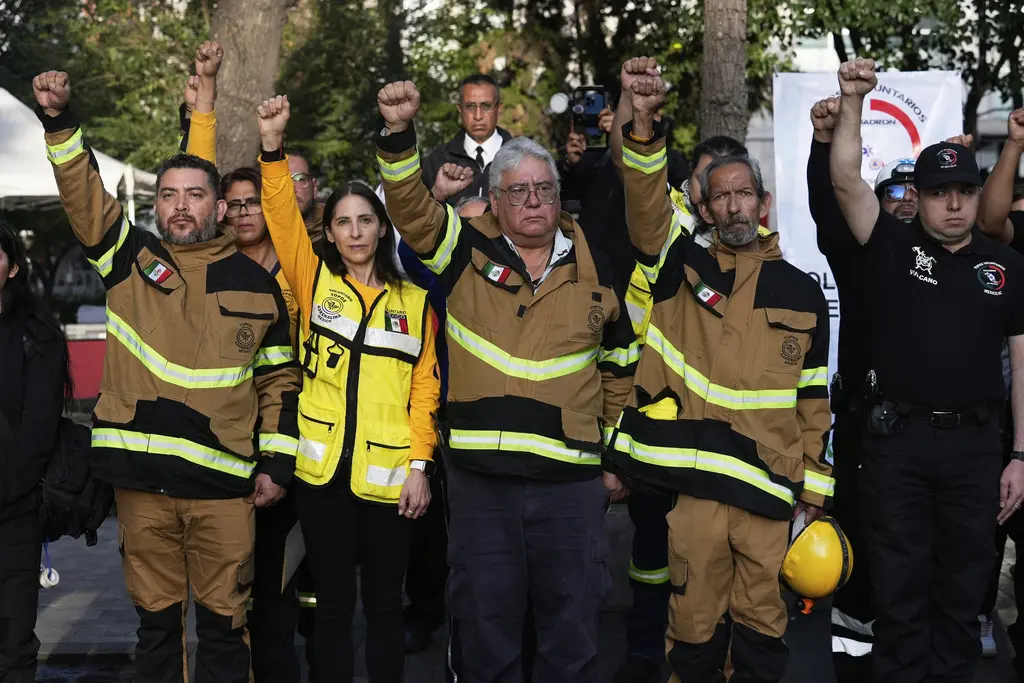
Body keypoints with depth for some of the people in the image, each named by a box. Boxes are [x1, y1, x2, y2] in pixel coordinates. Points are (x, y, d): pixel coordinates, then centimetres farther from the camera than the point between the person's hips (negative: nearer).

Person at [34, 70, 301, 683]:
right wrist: (60, 120, -16)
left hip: (224, 483, -1)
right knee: (156, 619, 11)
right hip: (142, 477, 1)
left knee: (224, 623, 5)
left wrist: (277, 462, 5)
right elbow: (83, 193, -1)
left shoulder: (257, 285, 7)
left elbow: (279, 379, 10)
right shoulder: (131, 259, 8)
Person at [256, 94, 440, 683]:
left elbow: (425, 387, 3)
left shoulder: (415, 302, 5)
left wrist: (420, 465, -5)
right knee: (333, 606, 9)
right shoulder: (315, 283, 6)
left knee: (385, 606, 10)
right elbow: (282, 215, -7)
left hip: (389, 475, 0)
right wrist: (273, 147, -20)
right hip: (323, 471, 0)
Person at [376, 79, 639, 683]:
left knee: (574, 630, 10)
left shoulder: (595, 269, 7)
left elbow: (619, 367, 14)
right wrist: (399, 132, -26)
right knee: (486, 626, 12)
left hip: (572, 479, 1)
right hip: (481, 474, 0)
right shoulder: (469, 251, 3)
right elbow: (409, 205, -10)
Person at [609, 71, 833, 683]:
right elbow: (645, 202, -11)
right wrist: (644, 125, -26)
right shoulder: (682, 268, 7)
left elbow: (814, 397, 13)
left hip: (770, 489, 1)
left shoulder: (803, 293, 10)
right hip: (693, 483, -1)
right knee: (695, 616, 6)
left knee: (762, 620, 9)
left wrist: (815, 483, 11)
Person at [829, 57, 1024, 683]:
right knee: (899, 584, 7)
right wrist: (853, 101, -23)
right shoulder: (894, 246, 2)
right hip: (899, 437, -1)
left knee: (963, 584, 11)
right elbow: (846, 180, -12)